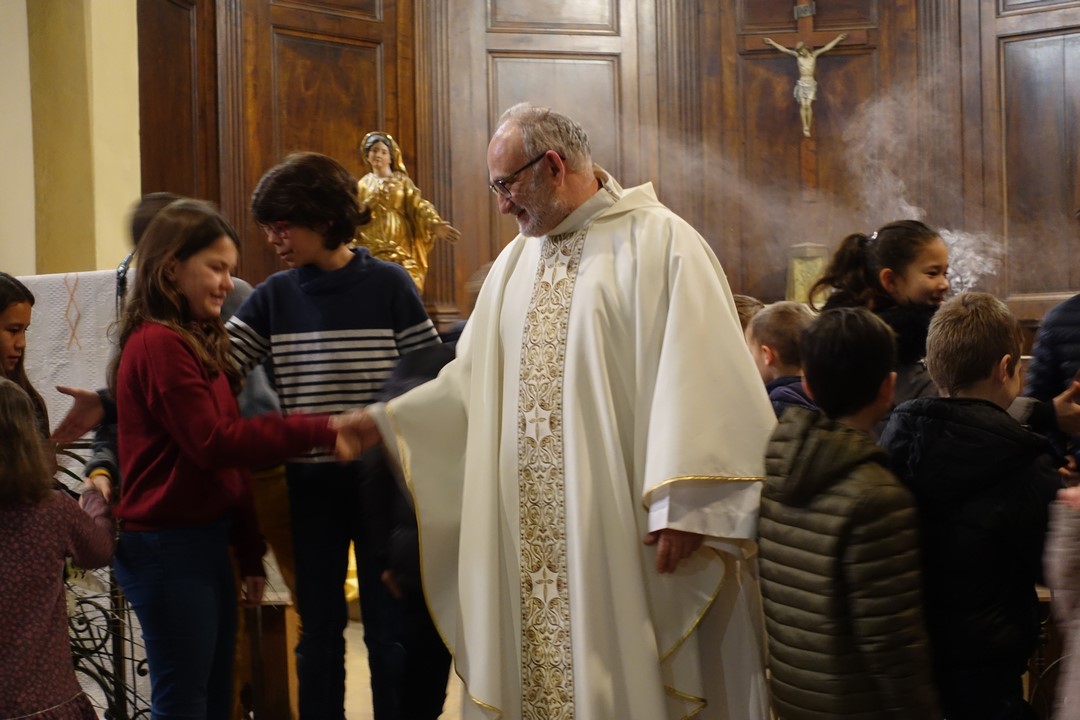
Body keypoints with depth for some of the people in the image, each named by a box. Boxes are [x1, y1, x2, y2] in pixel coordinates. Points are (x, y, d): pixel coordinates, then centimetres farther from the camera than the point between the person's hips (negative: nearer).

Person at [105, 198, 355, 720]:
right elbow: (214, 442, -21)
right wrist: (319, 432, -21)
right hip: (168, 549, -9)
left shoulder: (201, 342, 14)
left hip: (207, 541, 9)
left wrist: (250, 553, 13)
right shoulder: (158, 344, -16)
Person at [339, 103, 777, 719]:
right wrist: (386, 421, 14)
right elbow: (471, 380, 21)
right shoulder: (516, 262, 16)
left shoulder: (659, 243, -8)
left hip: (618, 531, -6)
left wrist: (681, 508, -21)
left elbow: (702, 379, -15)